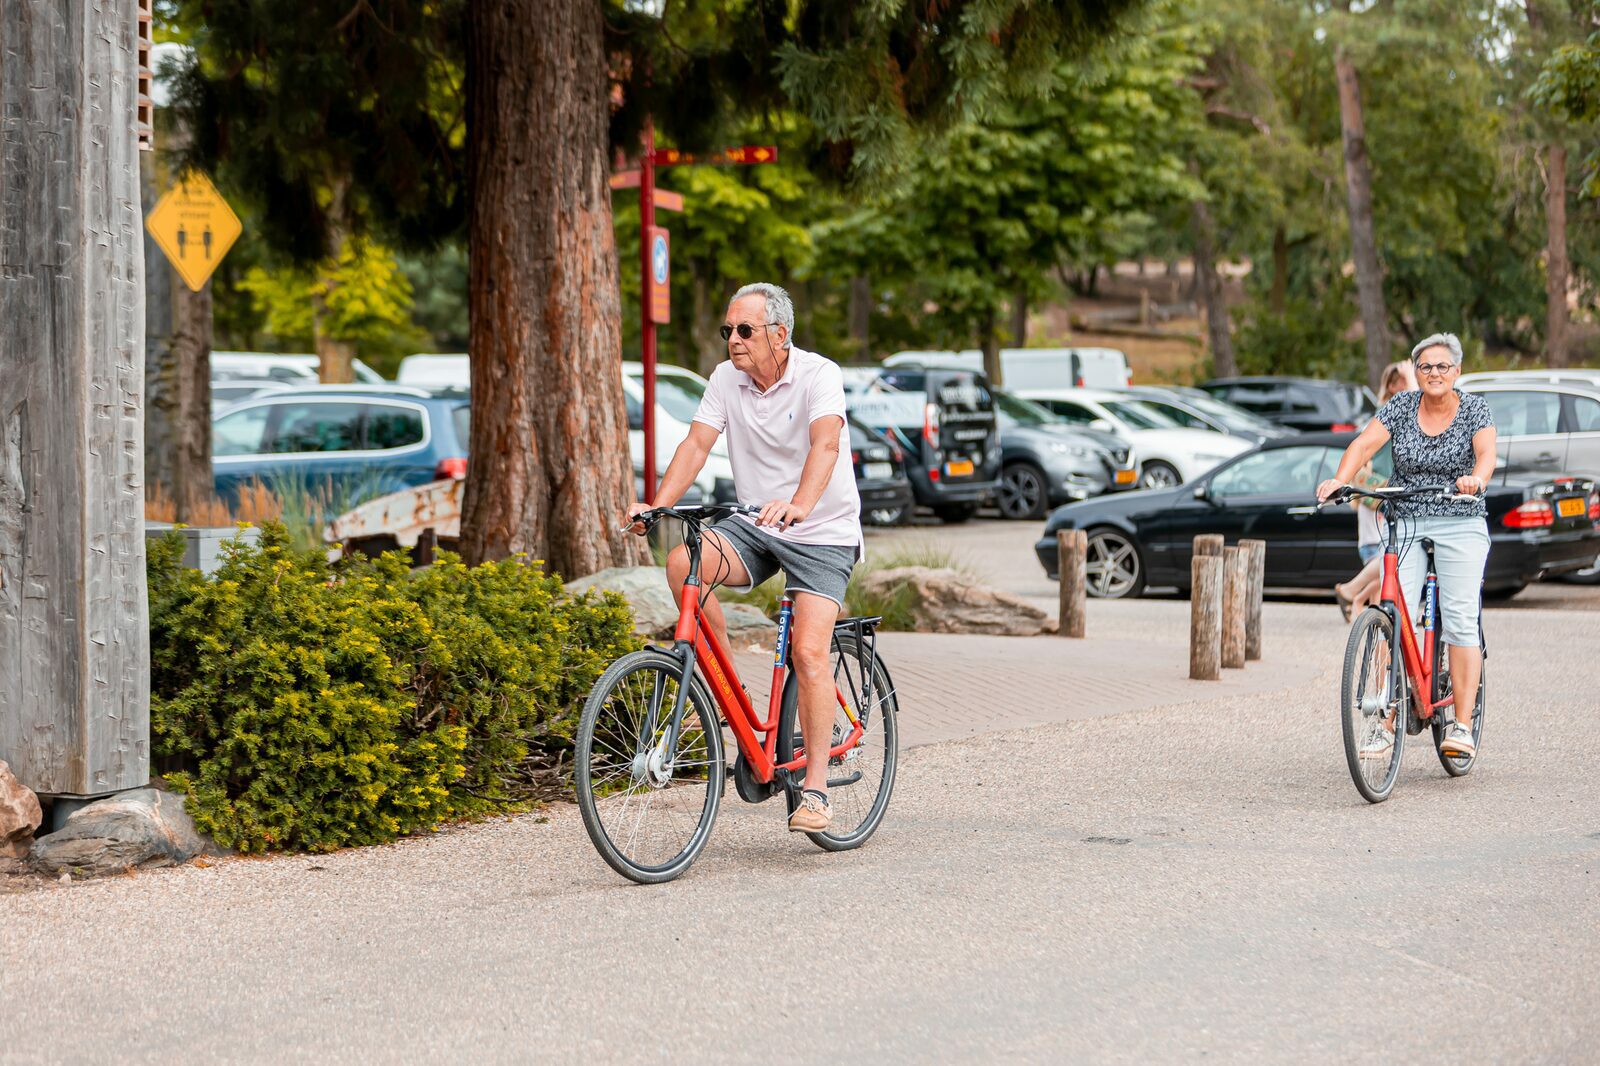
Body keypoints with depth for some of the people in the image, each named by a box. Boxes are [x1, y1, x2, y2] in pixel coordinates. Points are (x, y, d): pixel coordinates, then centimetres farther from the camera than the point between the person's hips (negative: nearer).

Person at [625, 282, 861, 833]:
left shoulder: (819, 375, -15)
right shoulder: (726, 379, 1)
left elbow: (825, 444, -32)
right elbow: (697, 443, -8)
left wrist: (799, 505, -51)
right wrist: (658, 503, -25)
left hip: (822, 533, -5)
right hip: (752, 525, 5)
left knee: (809, 653, -18)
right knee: (683, 562, -24)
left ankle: (815, 789, -10)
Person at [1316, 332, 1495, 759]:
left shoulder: (1475, 409, -2)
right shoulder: (1401, 407, 2)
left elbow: (1486, 452, -18)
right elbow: (1365, 443, -10)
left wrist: (1476, 478, -42)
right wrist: (1340, 479, -30)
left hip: (1461, 525, -1)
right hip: (1406, 525, 2)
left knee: (1460, 621, -12)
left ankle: (1462, 727, -9)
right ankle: (1388, 725, -6)